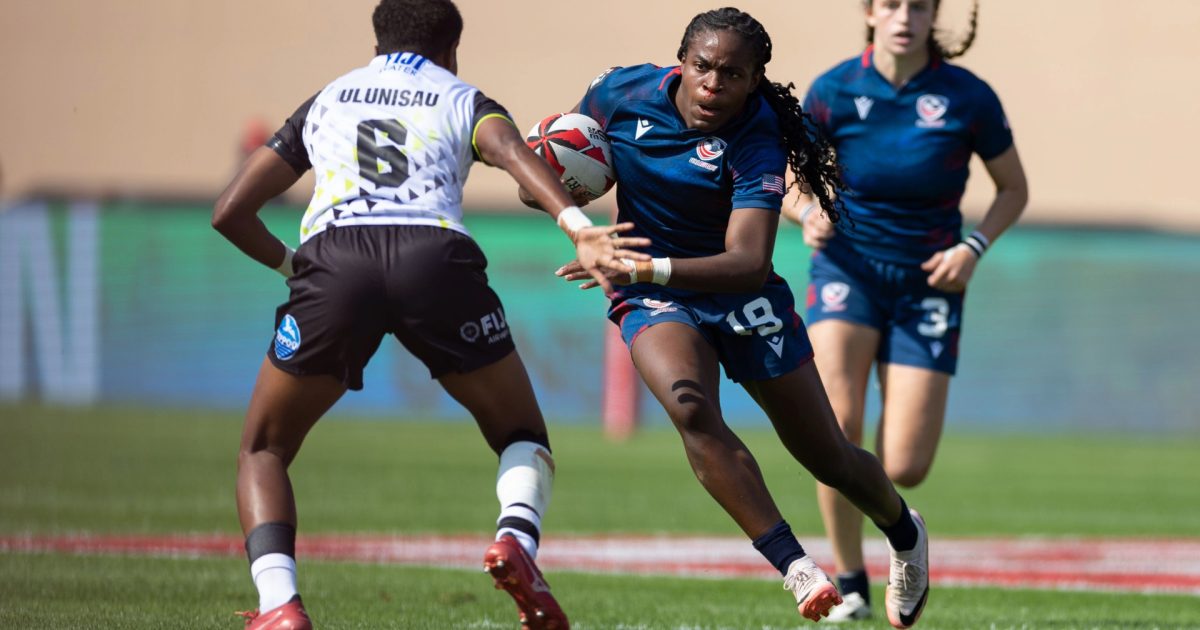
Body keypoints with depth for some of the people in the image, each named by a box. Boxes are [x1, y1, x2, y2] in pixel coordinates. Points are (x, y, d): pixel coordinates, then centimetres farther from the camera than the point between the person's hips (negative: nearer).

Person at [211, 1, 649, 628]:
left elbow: (230, 213, 30)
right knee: (522, 435, 21)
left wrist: (287, 263, 49)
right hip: (437, 257, -1)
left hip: (333, 254, 1)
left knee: (263, 450, 19)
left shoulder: (324, 102, 33)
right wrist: (577, 226, -14)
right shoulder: (463, 101, 27)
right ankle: (517, 539, -11)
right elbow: (510, 151, 1)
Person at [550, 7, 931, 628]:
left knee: (831, 460, 9)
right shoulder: (622, 92, -13)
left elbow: (748, 264, -32)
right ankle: (796, 568, -31)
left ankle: (904, 533, 43)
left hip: (740, 296, -1)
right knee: (691, 407, -32)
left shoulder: (757, 145, -23)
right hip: (654, 299, 1)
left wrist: (646, 269, -44)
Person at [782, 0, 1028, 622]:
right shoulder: (833, 91, -6)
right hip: (848, 268, 0)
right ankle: (849, 583, -8)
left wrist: (975, 247, -11)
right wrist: (807, 211, -18)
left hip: (926, 284, 0)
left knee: (903, 470, -7)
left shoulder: (968, 97, -7)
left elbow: (1013, 187, 6)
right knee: (836, 426, -25)